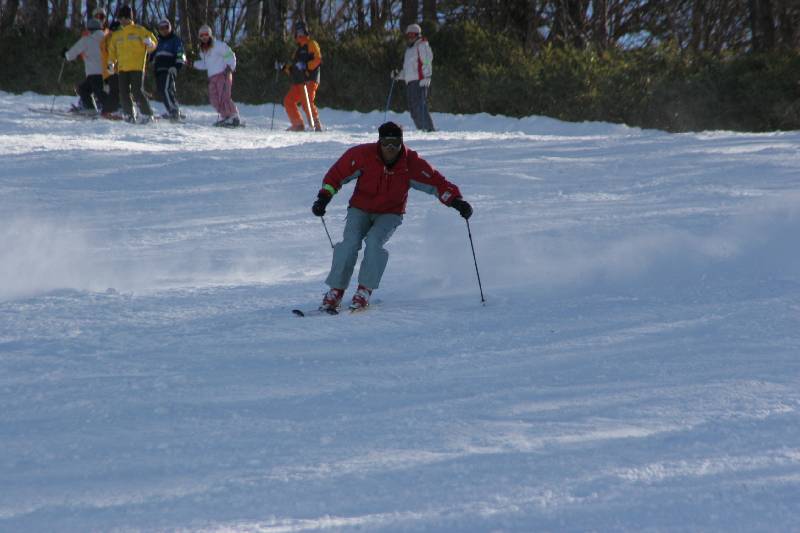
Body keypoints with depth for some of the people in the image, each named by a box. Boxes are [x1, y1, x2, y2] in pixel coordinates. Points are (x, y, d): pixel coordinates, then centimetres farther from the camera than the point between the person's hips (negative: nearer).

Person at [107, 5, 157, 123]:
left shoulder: (140, 31, 1)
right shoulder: (116, 35, 14)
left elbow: (152, 45, 2)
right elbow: (112, 49, 26)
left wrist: (149, 43, -20)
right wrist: (111, 61, 11)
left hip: (137, 67, -5)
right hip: (122, 68, 5)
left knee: (137, 91, -12)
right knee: (124, 92, -1)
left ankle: (147, 114, -3)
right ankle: (129, 115, 10)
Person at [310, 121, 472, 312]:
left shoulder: (411, 163, -17)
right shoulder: (363, 155, -18)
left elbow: (437, 182, -13)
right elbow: (337, 174, -5)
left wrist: (456, 201, -27)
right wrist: (324, 197, -15)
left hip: (390, 214, -1)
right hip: (360, 209, 1)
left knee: (374, 242, -29)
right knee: (350, 243, -23)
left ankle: (365, 291, -19)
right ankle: (335, 292, -13)